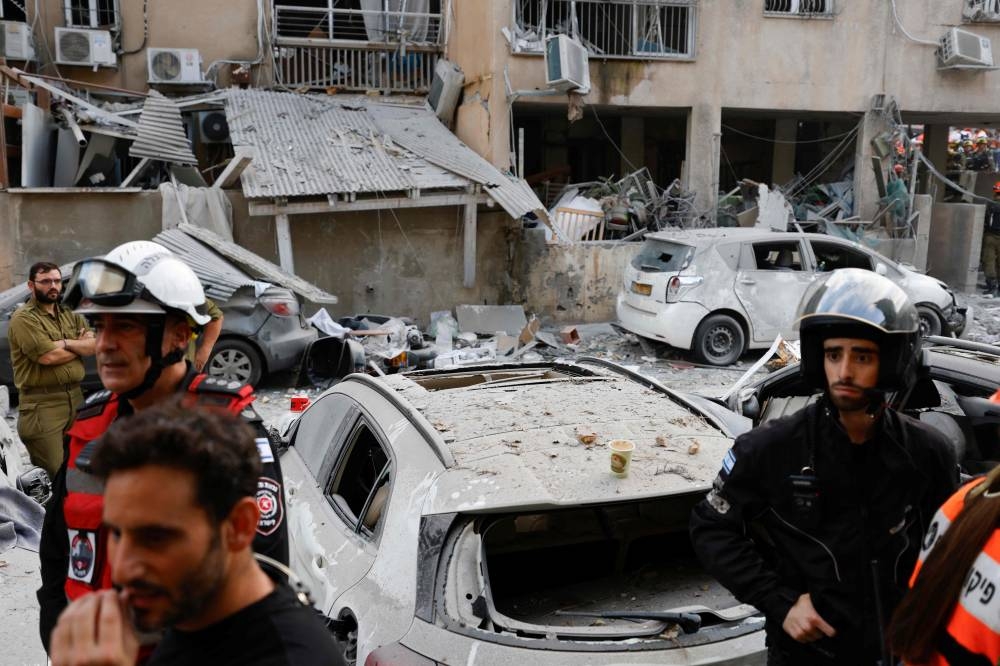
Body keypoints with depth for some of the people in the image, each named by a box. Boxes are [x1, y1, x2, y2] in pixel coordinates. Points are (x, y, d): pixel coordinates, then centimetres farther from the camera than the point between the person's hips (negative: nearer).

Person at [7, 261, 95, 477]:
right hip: (43, 404, -7)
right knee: (53, 474, -7)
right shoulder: (24, 319, -5)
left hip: (76, 398, 7)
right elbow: (48, 356, -16)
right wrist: (80, 347, 0)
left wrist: (66, 343, -12)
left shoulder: (70, 315, 17)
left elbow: (94, 345, 4)